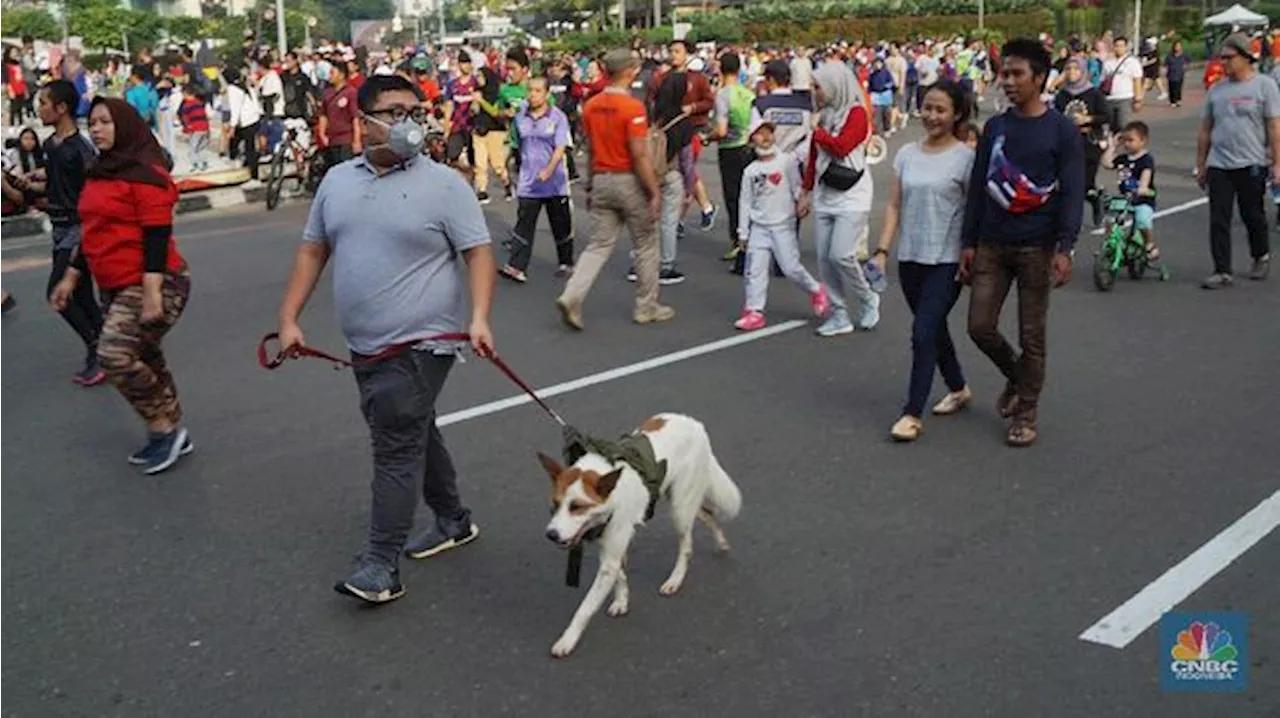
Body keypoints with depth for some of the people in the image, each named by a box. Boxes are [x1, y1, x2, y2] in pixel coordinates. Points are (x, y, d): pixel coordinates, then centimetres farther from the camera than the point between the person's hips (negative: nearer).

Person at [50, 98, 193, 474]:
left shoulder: (145, 173, -13)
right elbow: (97, 234, 22)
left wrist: (152, 291, -26)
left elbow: (157, 236, -20)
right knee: (143, 360, 13)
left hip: (151, 285, -9)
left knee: (115, 355, -19)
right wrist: (71, 277, 22)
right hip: (115, 287, 10)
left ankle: (165, 429, -3)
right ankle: (172, 434, 26)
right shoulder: (100, 174, 14)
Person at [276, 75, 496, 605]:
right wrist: (289, 318, 7)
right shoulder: (337, 181, 9)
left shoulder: (444, 185, -7)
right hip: (366, 345, 7)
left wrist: (478, 317, -23)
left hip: (420, 343, -6)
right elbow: (312, 250, 13)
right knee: (415, 435, 19)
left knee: (396, 448, -7)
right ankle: (454, 521, 37)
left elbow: (478, 252, -10)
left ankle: (382, 565, 0)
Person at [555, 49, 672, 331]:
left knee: (600, 244, 10)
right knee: (646, 244, 11)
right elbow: (639, 154, -19)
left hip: (601, 180, 6)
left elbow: (591, 149, 10)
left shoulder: (591, 106, 3)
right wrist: (655, 192, -14)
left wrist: (590, 185, 19)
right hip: (629, 181, -5)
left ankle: (572, 296, -7)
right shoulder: (632, 107, -16)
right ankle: (646, 307, 19)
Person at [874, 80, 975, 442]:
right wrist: (882, 250, -1)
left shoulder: (965, 158, -6)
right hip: (910, 257, 5)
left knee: (923, 333, -11)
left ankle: (913, 414, -4)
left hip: (946, 260, -5)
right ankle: (958, 389, 38)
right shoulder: (906, 154, 7)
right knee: (934, 329, 17)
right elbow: (894, 206, 7)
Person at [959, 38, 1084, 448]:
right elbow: (978, 188, 9)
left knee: (1032, 336, 3)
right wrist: (968, 243, 6)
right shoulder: (994, 128, 7)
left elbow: (1072, 193, -9)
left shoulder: (1062, 131, -5)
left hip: (1037, 248, -4)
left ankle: (1026, 414, 18)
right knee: (980, 326, 1)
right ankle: (1016, 378, 29)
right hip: (992, 245, 4)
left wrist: (1065, 248, -18)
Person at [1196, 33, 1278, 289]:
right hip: (1218, 165, 4)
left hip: (1252, 164, -3)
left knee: (1252, 216, 9)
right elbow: (1205, 130, 14)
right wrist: (1200, 165, 13)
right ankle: (1223, 272, 2)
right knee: (1218, 220, -2)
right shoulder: (1216, 89, 10)